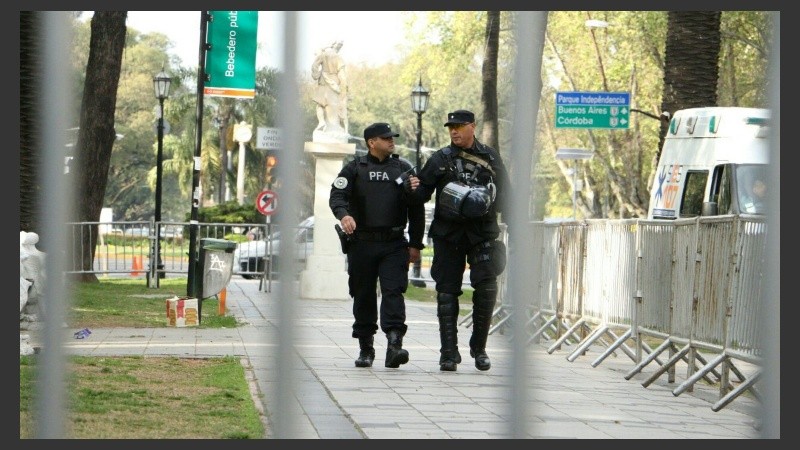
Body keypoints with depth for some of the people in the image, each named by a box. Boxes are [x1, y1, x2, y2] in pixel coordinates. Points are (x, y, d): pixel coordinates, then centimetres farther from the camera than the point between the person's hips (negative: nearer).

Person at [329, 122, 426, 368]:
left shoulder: (404, 169, 11)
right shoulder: (354, 168, 8)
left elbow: (416, 209, 13)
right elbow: (337, 195, -5)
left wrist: (415, 244, 10)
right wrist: (344, 214, -27)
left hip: (394, 244, 0)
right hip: (362, 244, 0)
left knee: (393, 292, -14)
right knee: (363, 297, 6)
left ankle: (394, 345, -23)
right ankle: (365, 349, 15)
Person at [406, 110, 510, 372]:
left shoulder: (490, 158, 8)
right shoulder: (440, 159, 5)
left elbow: (504, 193, 16)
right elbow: (422, 194, 2)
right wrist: (415, 190, -19)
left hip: (482, 232, 0)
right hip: (448, 234, 0)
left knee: (487, 287, -11)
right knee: (447, 292, 1)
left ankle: (479, 347, 7)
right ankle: (449, 354, 8)